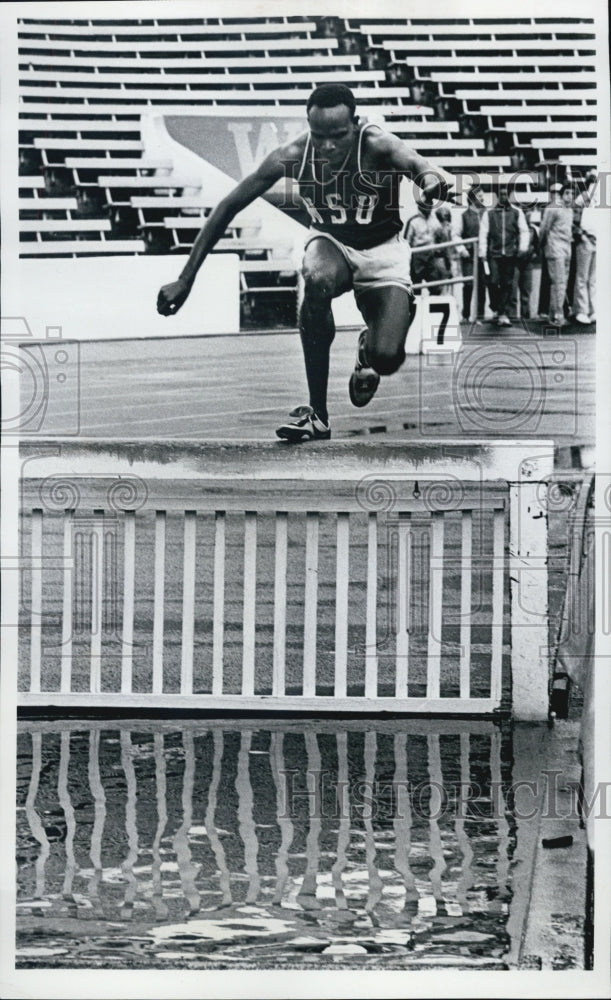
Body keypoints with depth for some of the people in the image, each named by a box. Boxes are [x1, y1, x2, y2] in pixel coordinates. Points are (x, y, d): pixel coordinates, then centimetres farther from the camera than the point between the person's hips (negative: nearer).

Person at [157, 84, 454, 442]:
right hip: (331, 241, 1)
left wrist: (433, 177, -76)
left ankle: (368, 350, 23)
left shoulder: (378, 146, -29)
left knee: (387, 358, -22)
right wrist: (186, 279, -18)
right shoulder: (293, 157, -23)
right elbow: (229, 207, -16)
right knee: (318, 281, -37)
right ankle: (317, 415, -25)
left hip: (383, 251, -1)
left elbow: (414, 161, -50)